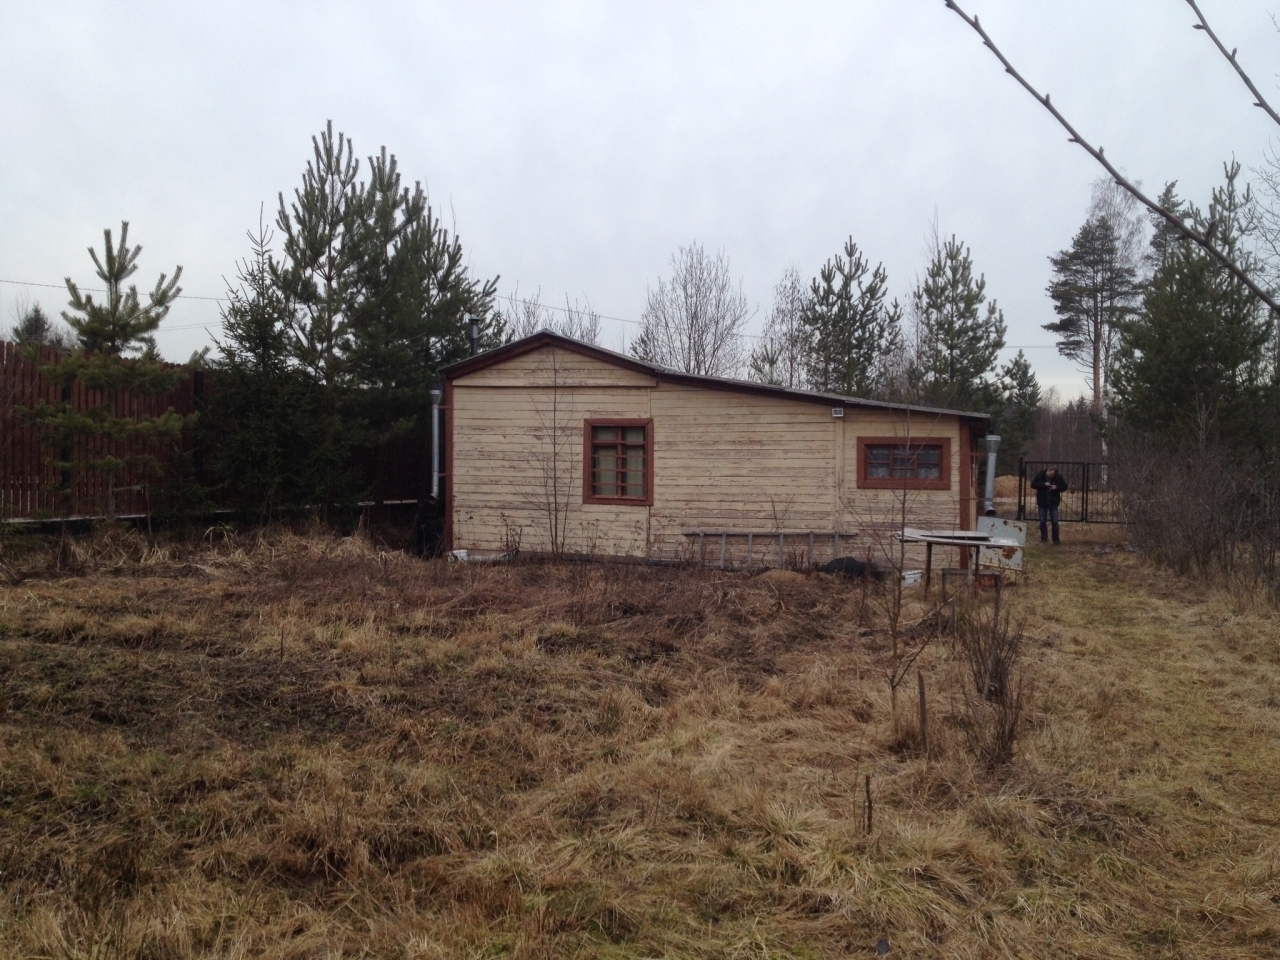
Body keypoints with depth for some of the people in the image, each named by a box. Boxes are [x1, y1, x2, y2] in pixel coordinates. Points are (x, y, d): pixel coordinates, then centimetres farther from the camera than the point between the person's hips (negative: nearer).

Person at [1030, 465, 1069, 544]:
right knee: (1042, 521, 6)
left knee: (1055, 521, 0)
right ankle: (1044, 538, 19)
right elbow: (1033, 484, -8)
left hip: (1053, 502, 0)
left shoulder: (1059, 477, -6)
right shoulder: (1040, 475, -7)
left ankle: (1056, 539, 9)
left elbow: (1064, 486, 1)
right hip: (1043, 502, 0)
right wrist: (1044, 484, -22)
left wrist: (1057, 487, -19)